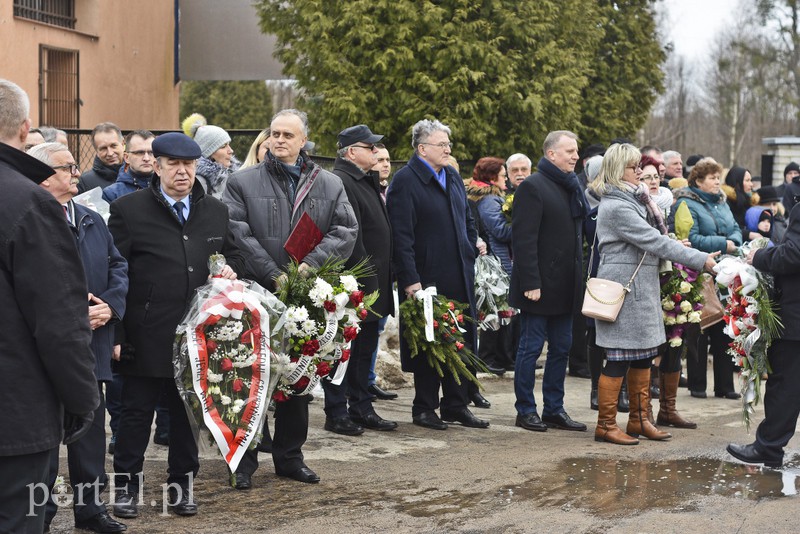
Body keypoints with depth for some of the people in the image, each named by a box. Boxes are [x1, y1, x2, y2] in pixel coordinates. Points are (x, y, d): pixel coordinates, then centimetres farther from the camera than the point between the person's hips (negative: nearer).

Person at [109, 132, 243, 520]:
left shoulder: (215, 211, 10)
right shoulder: (128, 209, -4)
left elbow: (232, 252, 25)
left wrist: (230, 269, 0)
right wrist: (116, 334, -12)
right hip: (146, 337, -4)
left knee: (188, 411, 13)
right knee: (136, 411, 5)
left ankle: (181, 484, 25)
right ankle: (126, 484, 18)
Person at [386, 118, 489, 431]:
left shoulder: (453, 177, 13)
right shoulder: (405, 180, -11)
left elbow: (467, 220, 24)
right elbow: (401, 235, -15)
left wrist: (472, 252, 13)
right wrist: (410, 279, -20)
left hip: (460, 277, 7)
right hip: (427, 278, -7)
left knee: (461, 343, 10)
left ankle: (456, 405, 20)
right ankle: (424, 408, 13)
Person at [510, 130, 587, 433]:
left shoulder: (572, 188, 15)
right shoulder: (533, 187, -11)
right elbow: (523, 240, -16)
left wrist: (579, 277, 13)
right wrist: (530, 283, -21)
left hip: (565, 287, 8)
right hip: (540, 285, -8)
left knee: (561, 349, 11)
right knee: (531, 348, 1)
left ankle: (554, 410, 19)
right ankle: (526, 410, 9)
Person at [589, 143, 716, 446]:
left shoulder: (632, 200, 15)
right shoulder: (616, 207, -17)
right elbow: (655, 241, -19)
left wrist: (671, 246, 3)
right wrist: (701, 260, -16)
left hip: (641, 288, 10)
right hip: (623, 288, -10)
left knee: (643, 355, 12)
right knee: (620, 358, -4)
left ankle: (639, 420, 20)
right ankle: (606, 425, 4)